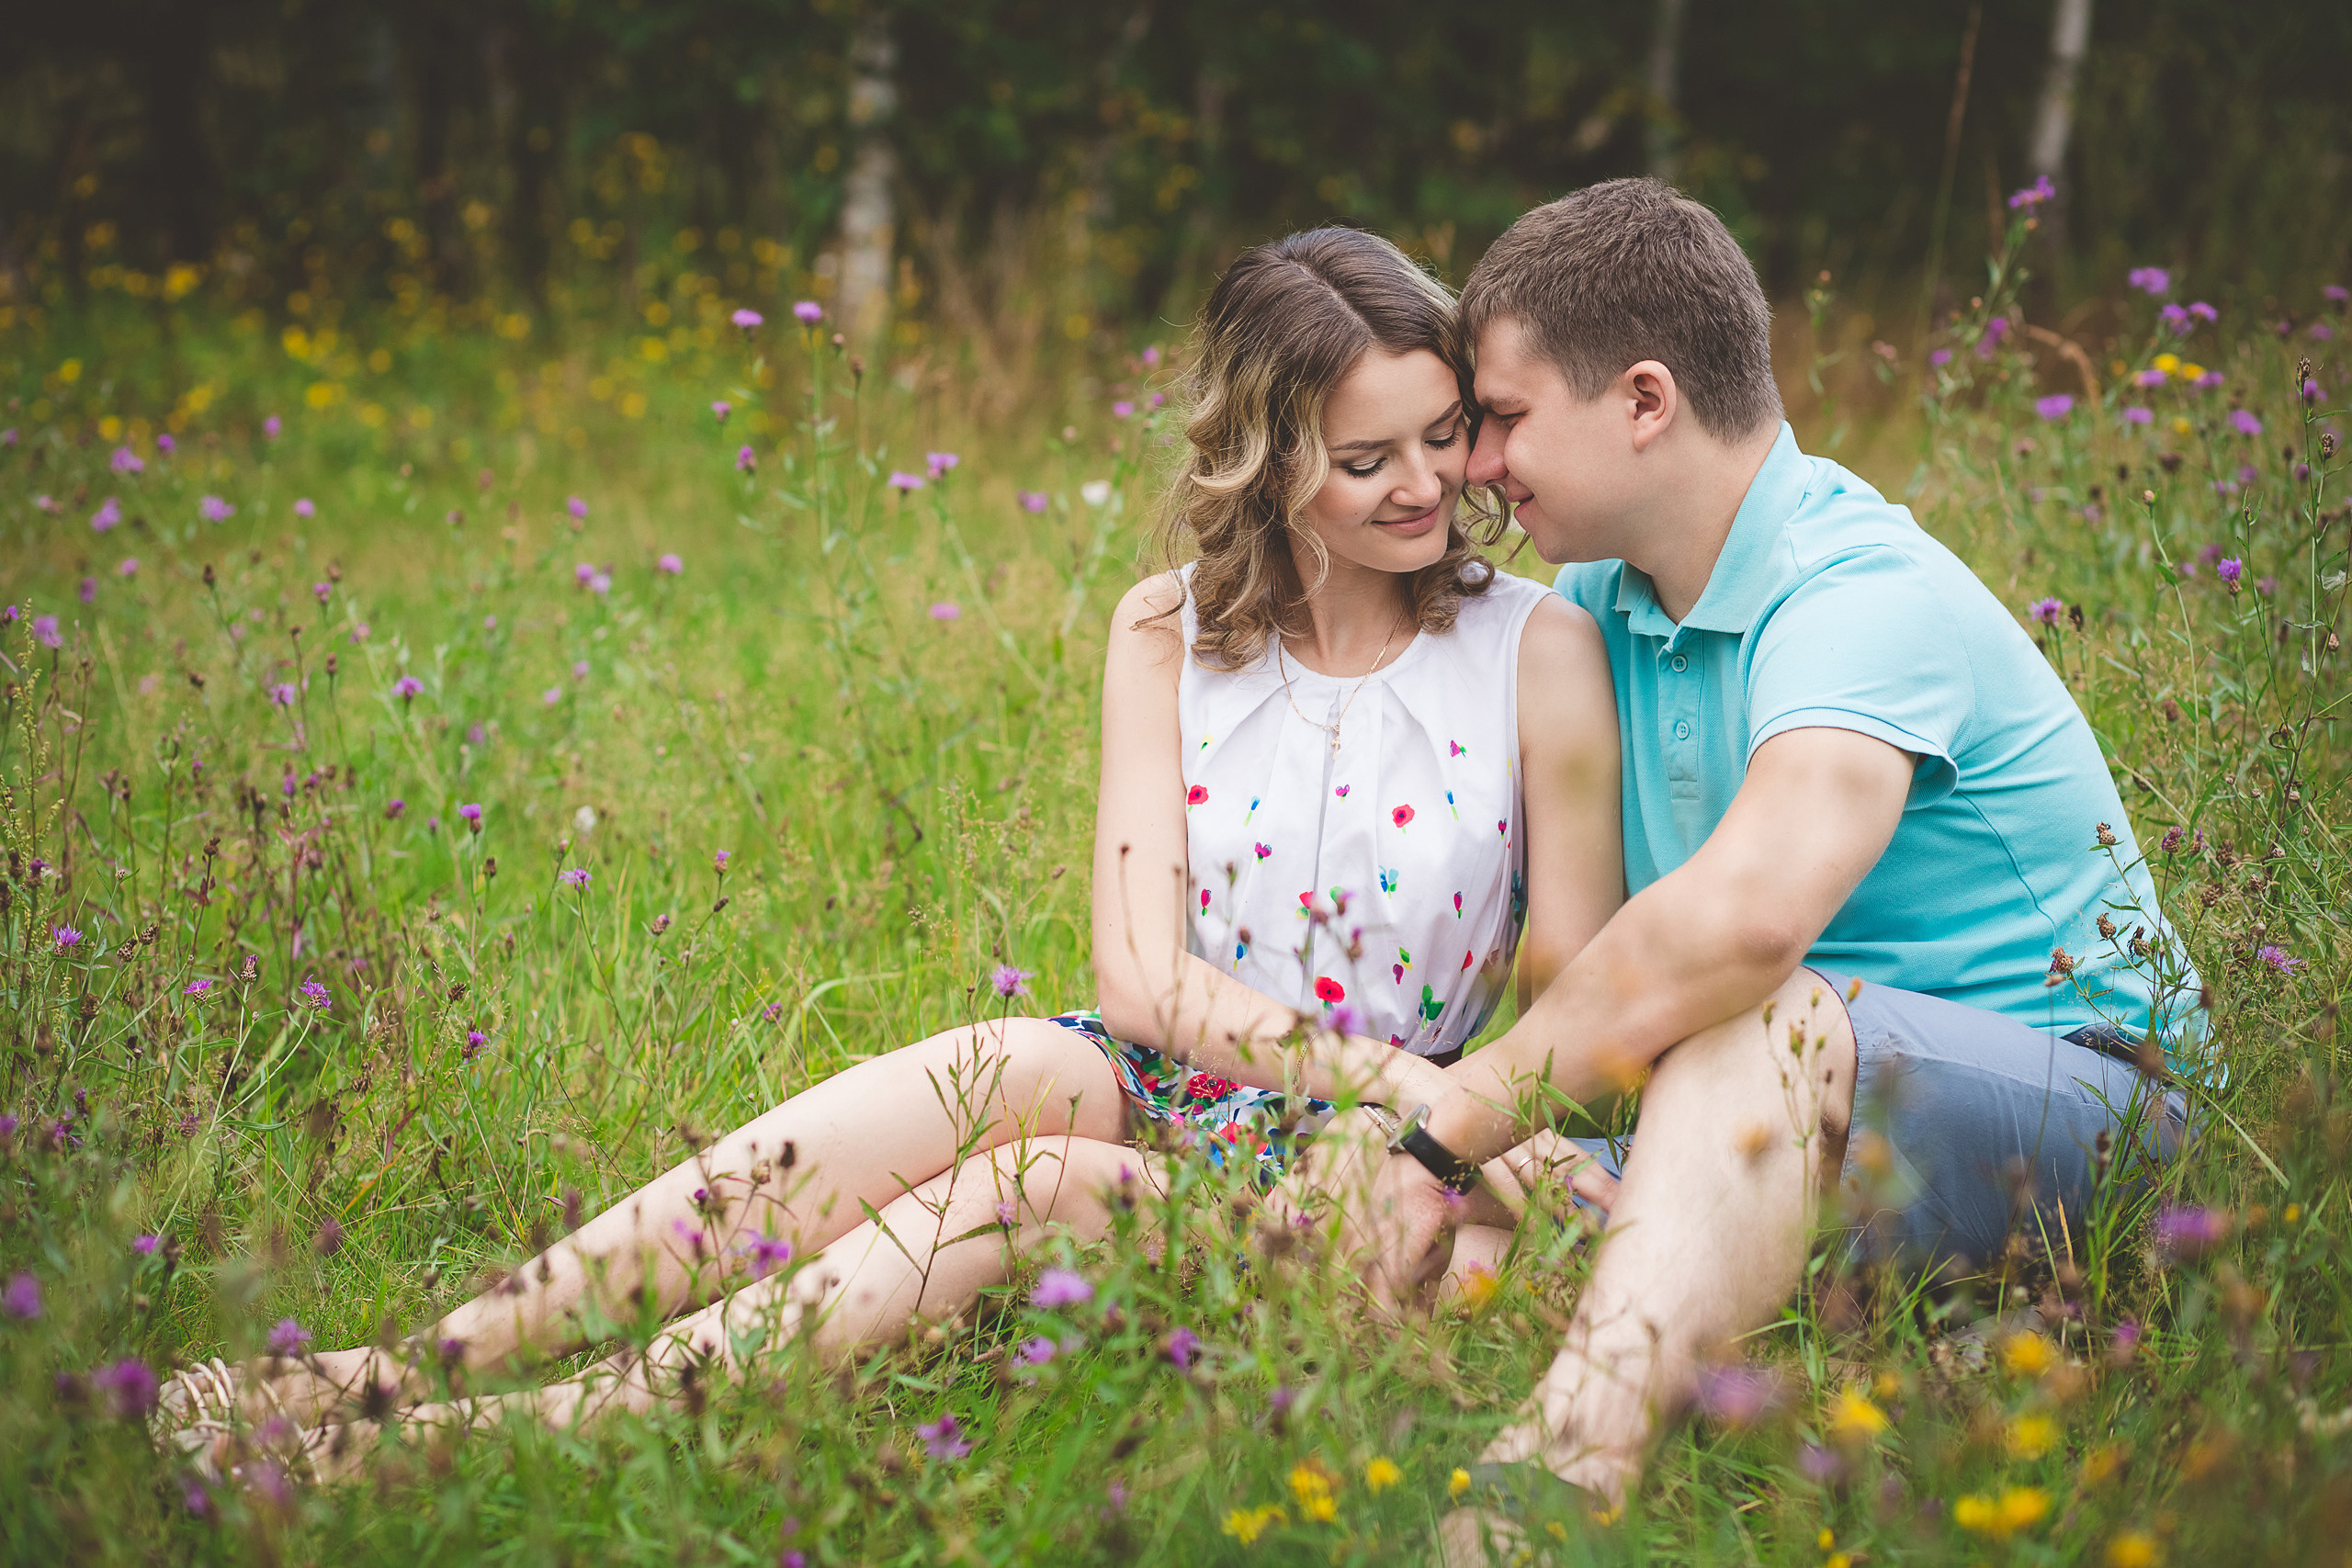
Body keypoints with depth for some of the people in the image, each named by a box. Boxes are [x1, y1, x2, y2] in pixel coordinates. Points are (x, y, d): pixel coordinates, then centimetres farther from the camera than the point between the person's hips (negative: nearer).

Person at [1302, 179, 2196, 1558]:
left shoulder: (1865, 598, -20)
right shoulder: (1605, 601, 8)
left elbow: (1747, 913, -39)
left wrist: (1450, 1129, -32)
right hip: (1775, 1130, 9)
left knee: (1761, 1027, -42)